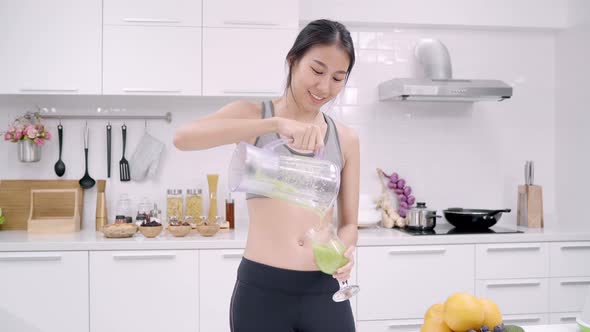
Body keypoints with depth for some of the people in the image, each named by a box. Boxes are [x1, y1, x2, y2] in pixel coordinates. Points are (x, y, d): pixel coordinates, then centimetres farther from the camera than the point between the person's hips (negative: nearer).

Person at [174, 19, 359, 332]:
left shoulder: (346, 139, 7)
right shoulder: (253, 115, -1)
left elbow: (348, 223, 10)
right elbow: (183, 137, -20)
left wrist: (344, 250, -12)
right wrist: (275, 123, -28)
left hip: (324, 292, 3)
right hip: (261, 289, -2)